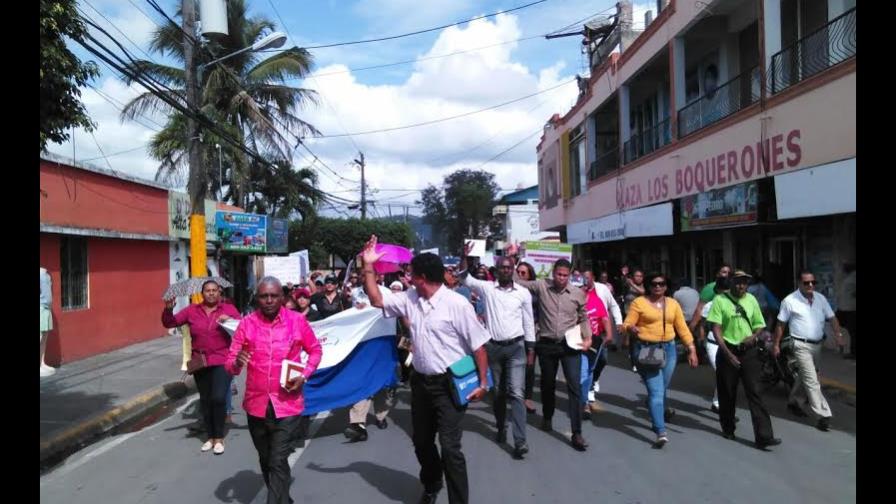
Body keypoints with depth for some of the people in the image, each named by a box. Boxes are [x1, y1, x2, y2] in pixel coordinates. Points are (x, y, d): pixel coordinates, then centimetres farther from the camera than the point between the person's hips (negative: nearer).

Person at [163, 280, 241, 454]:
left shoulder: (228, 308, -1)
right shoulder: (192, 311, 5)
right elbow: (169, 323, 5)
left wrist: (230, 320, -22)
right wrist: (168, 309, -13)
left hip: (222, 362, -3)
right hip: (200, 363, 3)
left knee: (218, 398, -13)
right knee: (205, 400, 12)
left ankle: (219, 438, 4)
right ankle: (210, 437, 27)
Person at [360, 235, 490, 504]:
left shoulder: (456, 303, -16)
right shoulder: (410, 299, 2)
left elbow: (478, 345, -13)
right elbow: (376, 300, 11)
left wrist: (483, 383, -14)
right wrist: (368, 266, 2)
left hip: (449, 384, -7)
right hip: (421, 381, 7)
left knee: (450, 447, -6)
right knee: (421, 441, 22)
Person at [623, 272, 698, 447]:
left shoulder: (673, 304, 10)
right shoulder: (639, 302, -3)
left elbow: (682, 328, 10)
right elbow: (627, 324, -6)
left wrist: (692, 349, 4)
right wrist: (631, 328, -29)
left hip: (668, 348, 4)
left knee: (662, 388, 14)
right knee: (655, 391, -10)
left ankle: (662, 411, 46)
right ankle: (661, 433, -8)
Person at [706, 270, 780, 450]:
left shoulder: (751, 300, 6)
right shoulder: (720, 300, -6)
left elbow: (759, 325, 15)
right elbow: (716, 329, -9)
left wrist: (753, 336, -7)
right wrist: (728, 354, -15)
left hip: (749, 351, 2)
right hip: (728, 351, -2)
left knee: (754, 393, -4)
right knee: (727, 393, 10)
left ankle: (764, 436, -5)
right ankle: (728, 429, 30)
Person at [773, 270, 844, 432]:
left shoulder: (820, 298, 5)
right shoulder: (790, 301, -9)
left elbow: (832, 317, 6)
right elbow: (780, 324, -3)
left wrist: (838, 334, -12)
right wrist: (776, 344, -2)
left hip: (817, 345, 6)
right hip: (801, 346, -6)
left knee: (806, 377, 18)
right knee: (812, 380, -9)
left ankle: (794, 402, 38)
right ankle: (824, 415, -6)